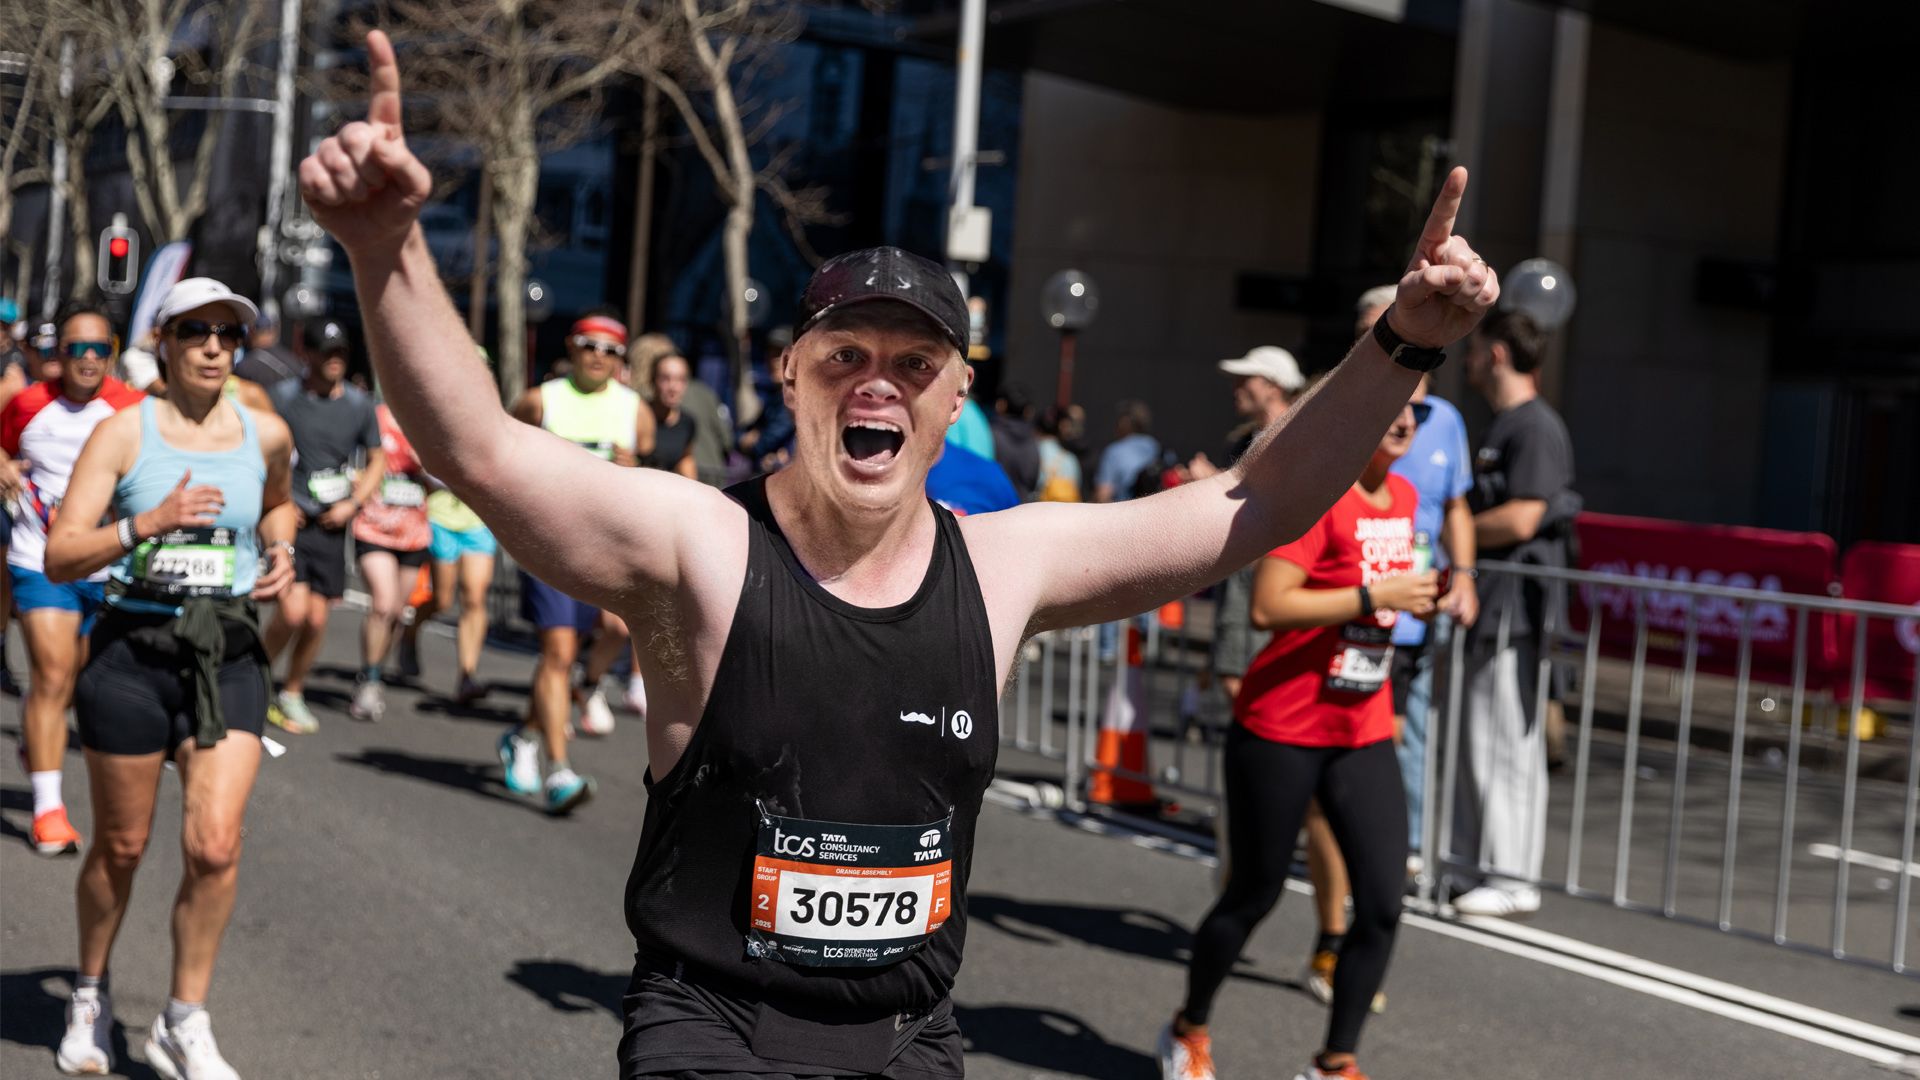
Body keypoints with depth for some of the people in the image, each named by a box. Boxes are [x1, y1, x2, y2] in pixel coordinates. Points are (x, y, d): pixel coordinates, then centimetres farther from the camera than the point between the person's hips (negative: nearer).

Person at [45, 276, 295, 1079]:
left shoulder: (265, 434, 5)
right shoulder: (123, 433, -4)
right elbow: (59, 557, -10)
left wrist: (281, 552, 9)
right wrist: (145, 524, -24)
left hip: (229, 657, 2)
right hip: (132, 650, -2)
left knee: (216, 844, -10)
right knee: (120, 846, 10)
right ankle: (90, 995, 36)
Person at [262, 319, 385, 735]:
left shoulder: (360, 405, 6)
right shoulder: (283, 397, -3)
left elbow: (377, 460, 15)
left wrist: (352, 503, 2)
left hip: (330, 524, 3)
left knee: (317, 620, 3)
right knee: (292, 611, -16)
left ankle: (292, 693, 24)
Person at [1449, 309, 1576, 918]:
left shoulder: (1537, 427, -13)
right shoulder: (1499, 426, 19)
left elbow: (1520, 520, -22)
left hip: (1515, 608, -10)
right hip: (1487, 607, 10)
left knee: (1506, 743, -7)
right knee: (1476, 737, 14)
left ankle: (1514, 879, -2)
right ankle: (1472, 860, 23)